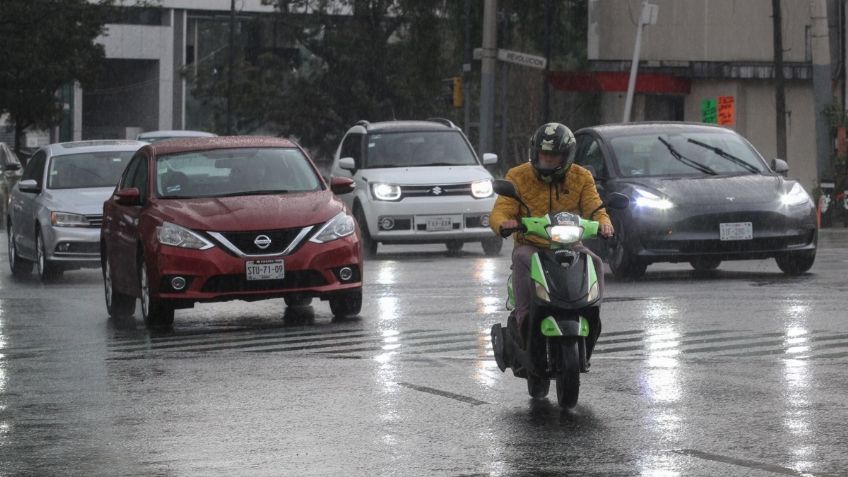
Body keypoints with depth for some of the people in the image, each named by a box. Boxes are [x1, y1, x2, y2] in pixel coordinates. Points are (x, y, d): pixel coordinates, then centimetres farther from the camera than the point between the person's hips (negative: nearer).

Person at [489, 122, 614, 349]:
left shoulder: (581, 177, 7)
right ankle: (524, 317, -39)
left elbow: (594, 208, -3)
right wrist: (504, 223, -33)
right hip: (530, 245, -1)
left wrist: (603, 223, -28)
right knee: (522, 260, -35)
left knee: (594, 262, -27)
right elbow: (499, 212, -7)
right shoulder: (518, 176, 2)